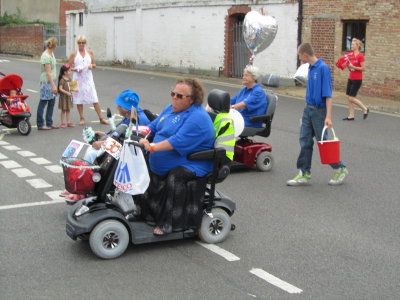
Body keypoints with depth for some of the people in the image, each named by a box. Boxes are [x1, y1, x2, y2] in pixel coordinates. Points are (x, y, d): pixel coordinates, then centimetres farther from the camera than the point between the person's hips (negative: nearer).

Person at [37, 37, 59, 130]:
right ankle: (40, 125, 6)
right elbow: (48, 73, -21)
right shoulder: (46, 56, -19)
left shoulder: (51, 53, 9)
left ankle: (49, 123, 20)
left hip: (51, 81, 9)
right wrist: (53, 85, -22)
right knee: (43, 103, -1)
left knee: (52, 102, 12)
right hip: (46, 82, -9)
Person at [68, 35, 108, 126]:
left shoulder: (90, 52, 7)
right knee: (79, 99, 4)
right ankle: (82, 118, 16)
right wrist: (75, 69, -16)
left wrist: (92, 66, -9)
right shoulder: (74, 54, 1)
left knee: (94, 98, -4)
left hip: (88, 78, 1)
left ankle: (101, 118, 0)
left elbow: (94, 64, 14)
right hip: (78, 78, -1)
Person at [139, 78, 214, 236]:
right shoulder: (170, 109, 14)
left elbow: (178, 141, -27)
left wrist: (153, 147, -32)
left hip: (190, 165, -9)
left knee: (174, 177, -34)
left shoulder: (198, 117, -17)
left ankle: (167, 224, -24)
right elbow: (153, 126, 18)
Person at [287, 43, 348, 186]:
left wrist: (328, 116, -24)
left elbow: (328, 95, -20)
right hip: (308, 109, 8)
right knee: (305, 141, 6)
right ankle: (304, 174, 11)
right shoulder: (311, 68, 9)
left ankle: (340, 169, 19)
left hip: (319, 110, -8)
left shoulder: (323, 68, -18)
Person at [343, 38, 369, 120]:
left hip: (357, 80, -8)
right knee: (348, 97, 6)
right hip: (350, 78, 8)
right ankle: (351, 115, 14)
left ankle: (365, 109, 11)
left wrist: (353, 66, -20)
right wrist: (347, 65, -1)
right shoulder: (351, 55, 10)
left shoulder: (360, 56, -13)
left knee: (351, 98, -7)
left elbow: (363, 68, -15)